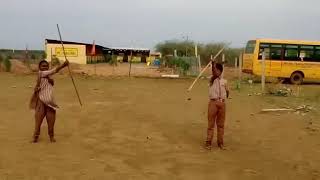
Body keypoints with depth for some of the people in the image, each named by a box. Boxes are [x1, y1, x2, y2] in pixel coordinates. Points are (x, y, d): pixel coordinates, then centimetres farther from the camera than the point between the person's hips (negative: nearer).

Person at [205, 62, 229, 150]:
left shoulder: (224, 81, 8)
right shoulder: (212, 79, 0)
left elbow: (227, 91, 21)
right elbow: (214, 75, -21)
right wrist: (213, 65, -27)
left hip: (222, 103, 3)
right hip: (213, 102, -3)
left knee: (221, 124, 9)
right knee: (211, 123, 1)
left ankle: (220, 142, 18)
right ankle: (208, 142, 8)